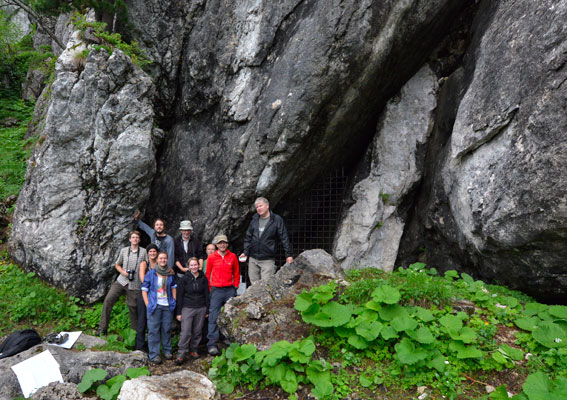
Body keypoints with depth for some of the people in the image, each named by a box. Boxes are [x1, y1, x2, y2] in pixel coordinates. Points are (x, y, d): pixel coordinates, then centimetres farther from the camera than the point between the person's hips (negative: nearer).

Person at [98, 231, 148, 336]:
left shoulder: (144, 252, 2)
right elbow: (117, 264, 19)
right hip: (121, 281, 2)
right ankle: (103, 328, -3)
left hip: (135, 284, -2)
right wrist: (123, 272, -2)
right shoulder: (124, 251, 9)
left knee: (133, 307, 2)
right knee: (108, 300, -12)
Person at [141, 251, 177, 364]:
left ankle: (167, 351, 24)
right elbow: (144, 290, 1)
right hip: (154, 306, -2)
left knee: (167, 329, 8)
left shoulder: (171, 274, 8)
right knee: (153, 330, -1)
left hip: (168, 306, 3)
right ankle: (154, 355, 7)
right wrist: (148, 305, -6)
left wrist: (174, 302, 9)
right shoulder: (150, 274, 0)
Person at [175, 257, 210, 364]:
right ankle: (181, 354, -3)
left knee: (197, 331, 7)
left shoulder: (203, 278, 5)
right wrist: (178, 312, -3)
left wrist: (207, 309, 7)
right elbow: (180, 296, 0)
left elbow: (206, 294, 10)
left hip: (201, 309, 2)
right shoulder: (184, 278, -1)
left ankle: (194, 350, 23)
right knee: (186, 332, -9)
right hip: (187, 308, -2)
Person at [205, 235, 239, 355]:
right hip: (216, 290, -2)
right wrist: (210, 289, 4)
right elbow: (208, 274, 9)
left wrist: (235, 287, 9)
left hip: (230, 290, 2)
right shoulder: (211, 257, 3)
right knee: (214, 317, -6)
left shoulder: (233, 256, 7)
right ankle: (212, 344, -4)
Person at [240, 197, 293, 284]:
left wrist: (288, 255, -5)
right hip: (253, 259, 5)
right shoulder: (254, 219, 10)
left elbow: (284, 238, -2)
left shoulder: (277, 220, -3)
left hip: (268, 260, -4)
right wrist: (245, 252, 7)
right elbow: (248, 237, 16)